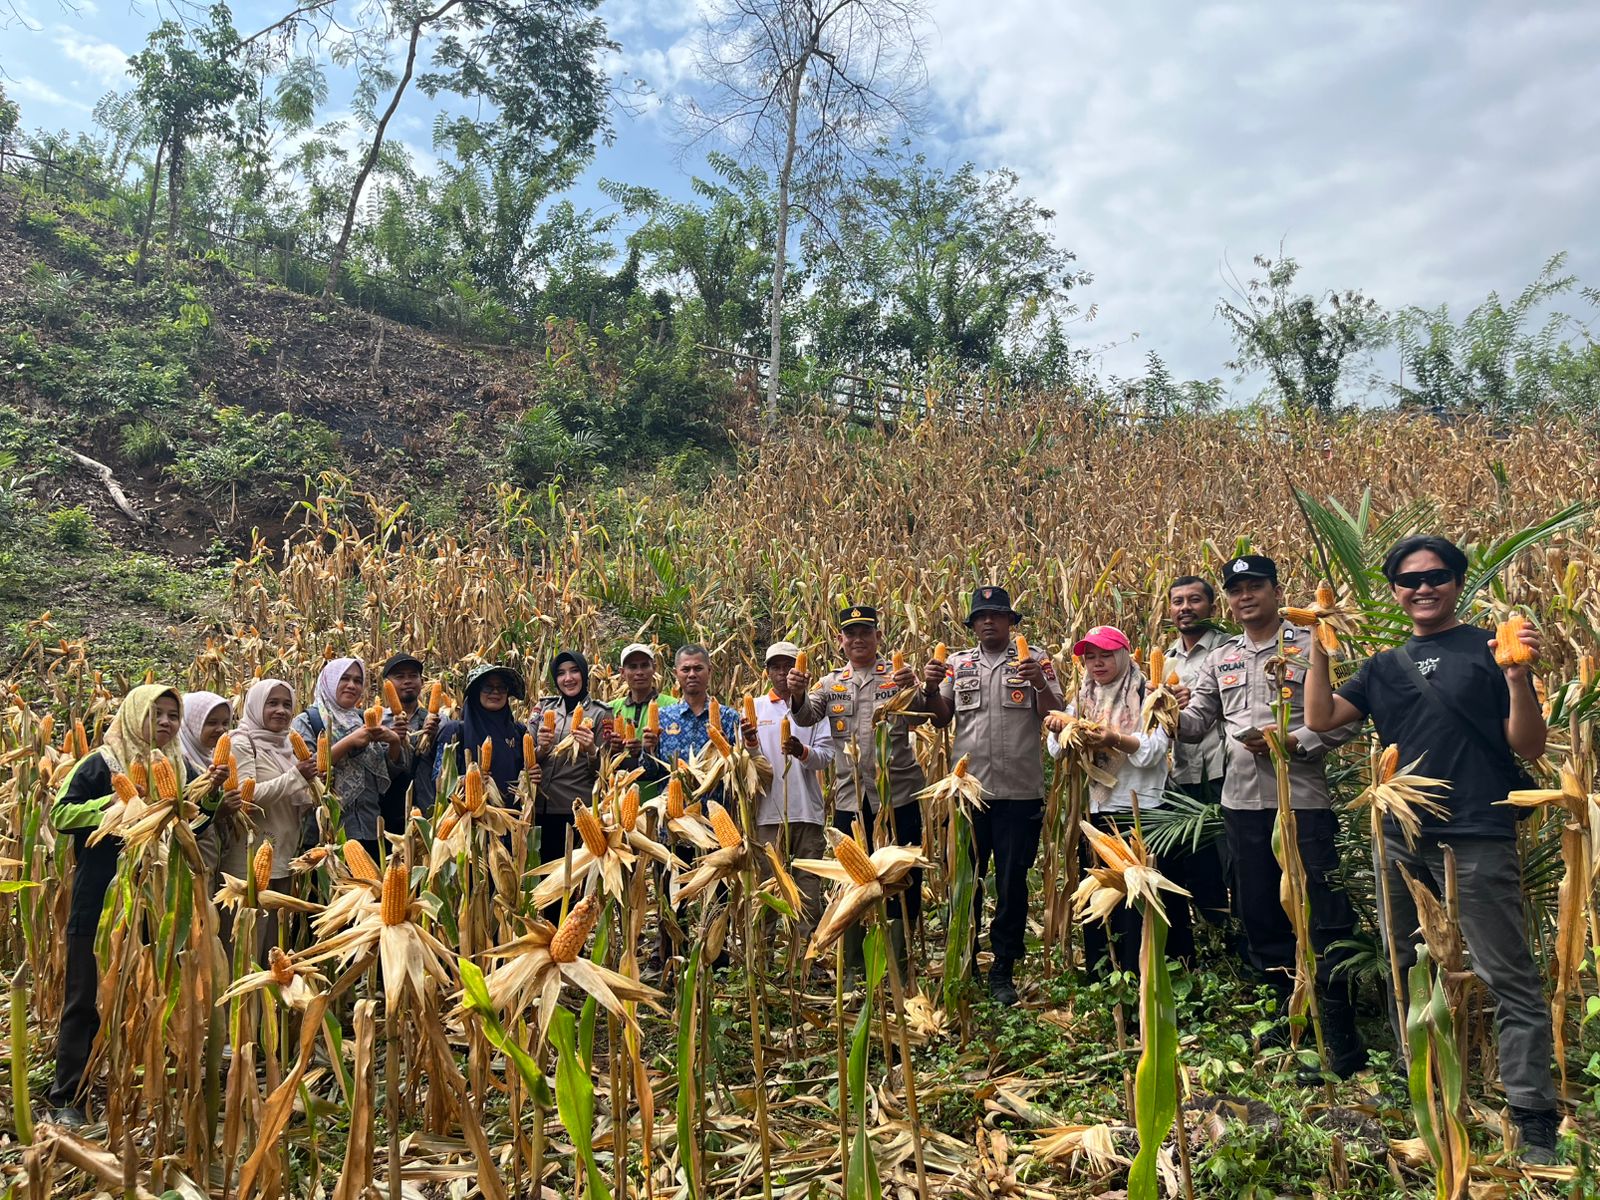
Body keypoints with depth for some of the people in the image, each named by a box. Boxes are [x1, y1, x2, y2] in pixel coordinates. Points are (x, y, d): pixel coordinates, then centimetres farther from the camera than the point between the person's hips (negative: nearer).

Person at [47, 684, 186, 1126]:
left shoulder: (179, 768, 9)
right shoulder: (101, 763, -5)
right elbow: (60, 813, -8)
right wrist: (109, 804, -21)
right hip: (99, 903, -4)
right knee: (85, 999, 3)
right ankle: (67, 1097, 13)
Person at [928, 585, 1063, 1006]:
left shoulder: (1035, 660, 3)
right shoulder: (958, 663, 9)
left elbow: (1053, 717, -3)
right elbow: (942, 719, 9)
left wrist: (1039, 684, -20)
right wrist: (931, 689, -8)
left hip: (1019, 792, -2)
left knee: (1012, 883, 7)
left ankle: (1003, 970, 21)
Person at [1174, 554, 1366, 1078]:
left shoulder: (1311, 647, -2)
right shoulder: (1220, 659, 14)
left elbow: (1346, 719, -7)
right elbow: (1196, 724, 12)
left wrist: (1292, 742, -18)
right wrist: (1173, 713, -9)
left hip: (1303, 800, -5)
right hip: (1243, 802, 5)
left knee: (1326, 919, -3)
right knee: (1260, 916, 12)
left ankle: (1342, 1043, 9)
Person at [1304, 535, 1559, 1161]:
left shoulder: (1488, 649, 0)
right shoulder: (1384, 666, 12)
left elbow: (1529, 749, -4)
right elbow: (1319, 717, 7)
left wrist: (1517, 677, -21)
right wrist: (1320, 645, 0)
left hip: (1477, 837, -5)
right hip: (1400, 838, 5)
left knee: (1510, 980, -3)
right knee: (1404, 969, 15)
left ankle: (1535, 1122, 5)